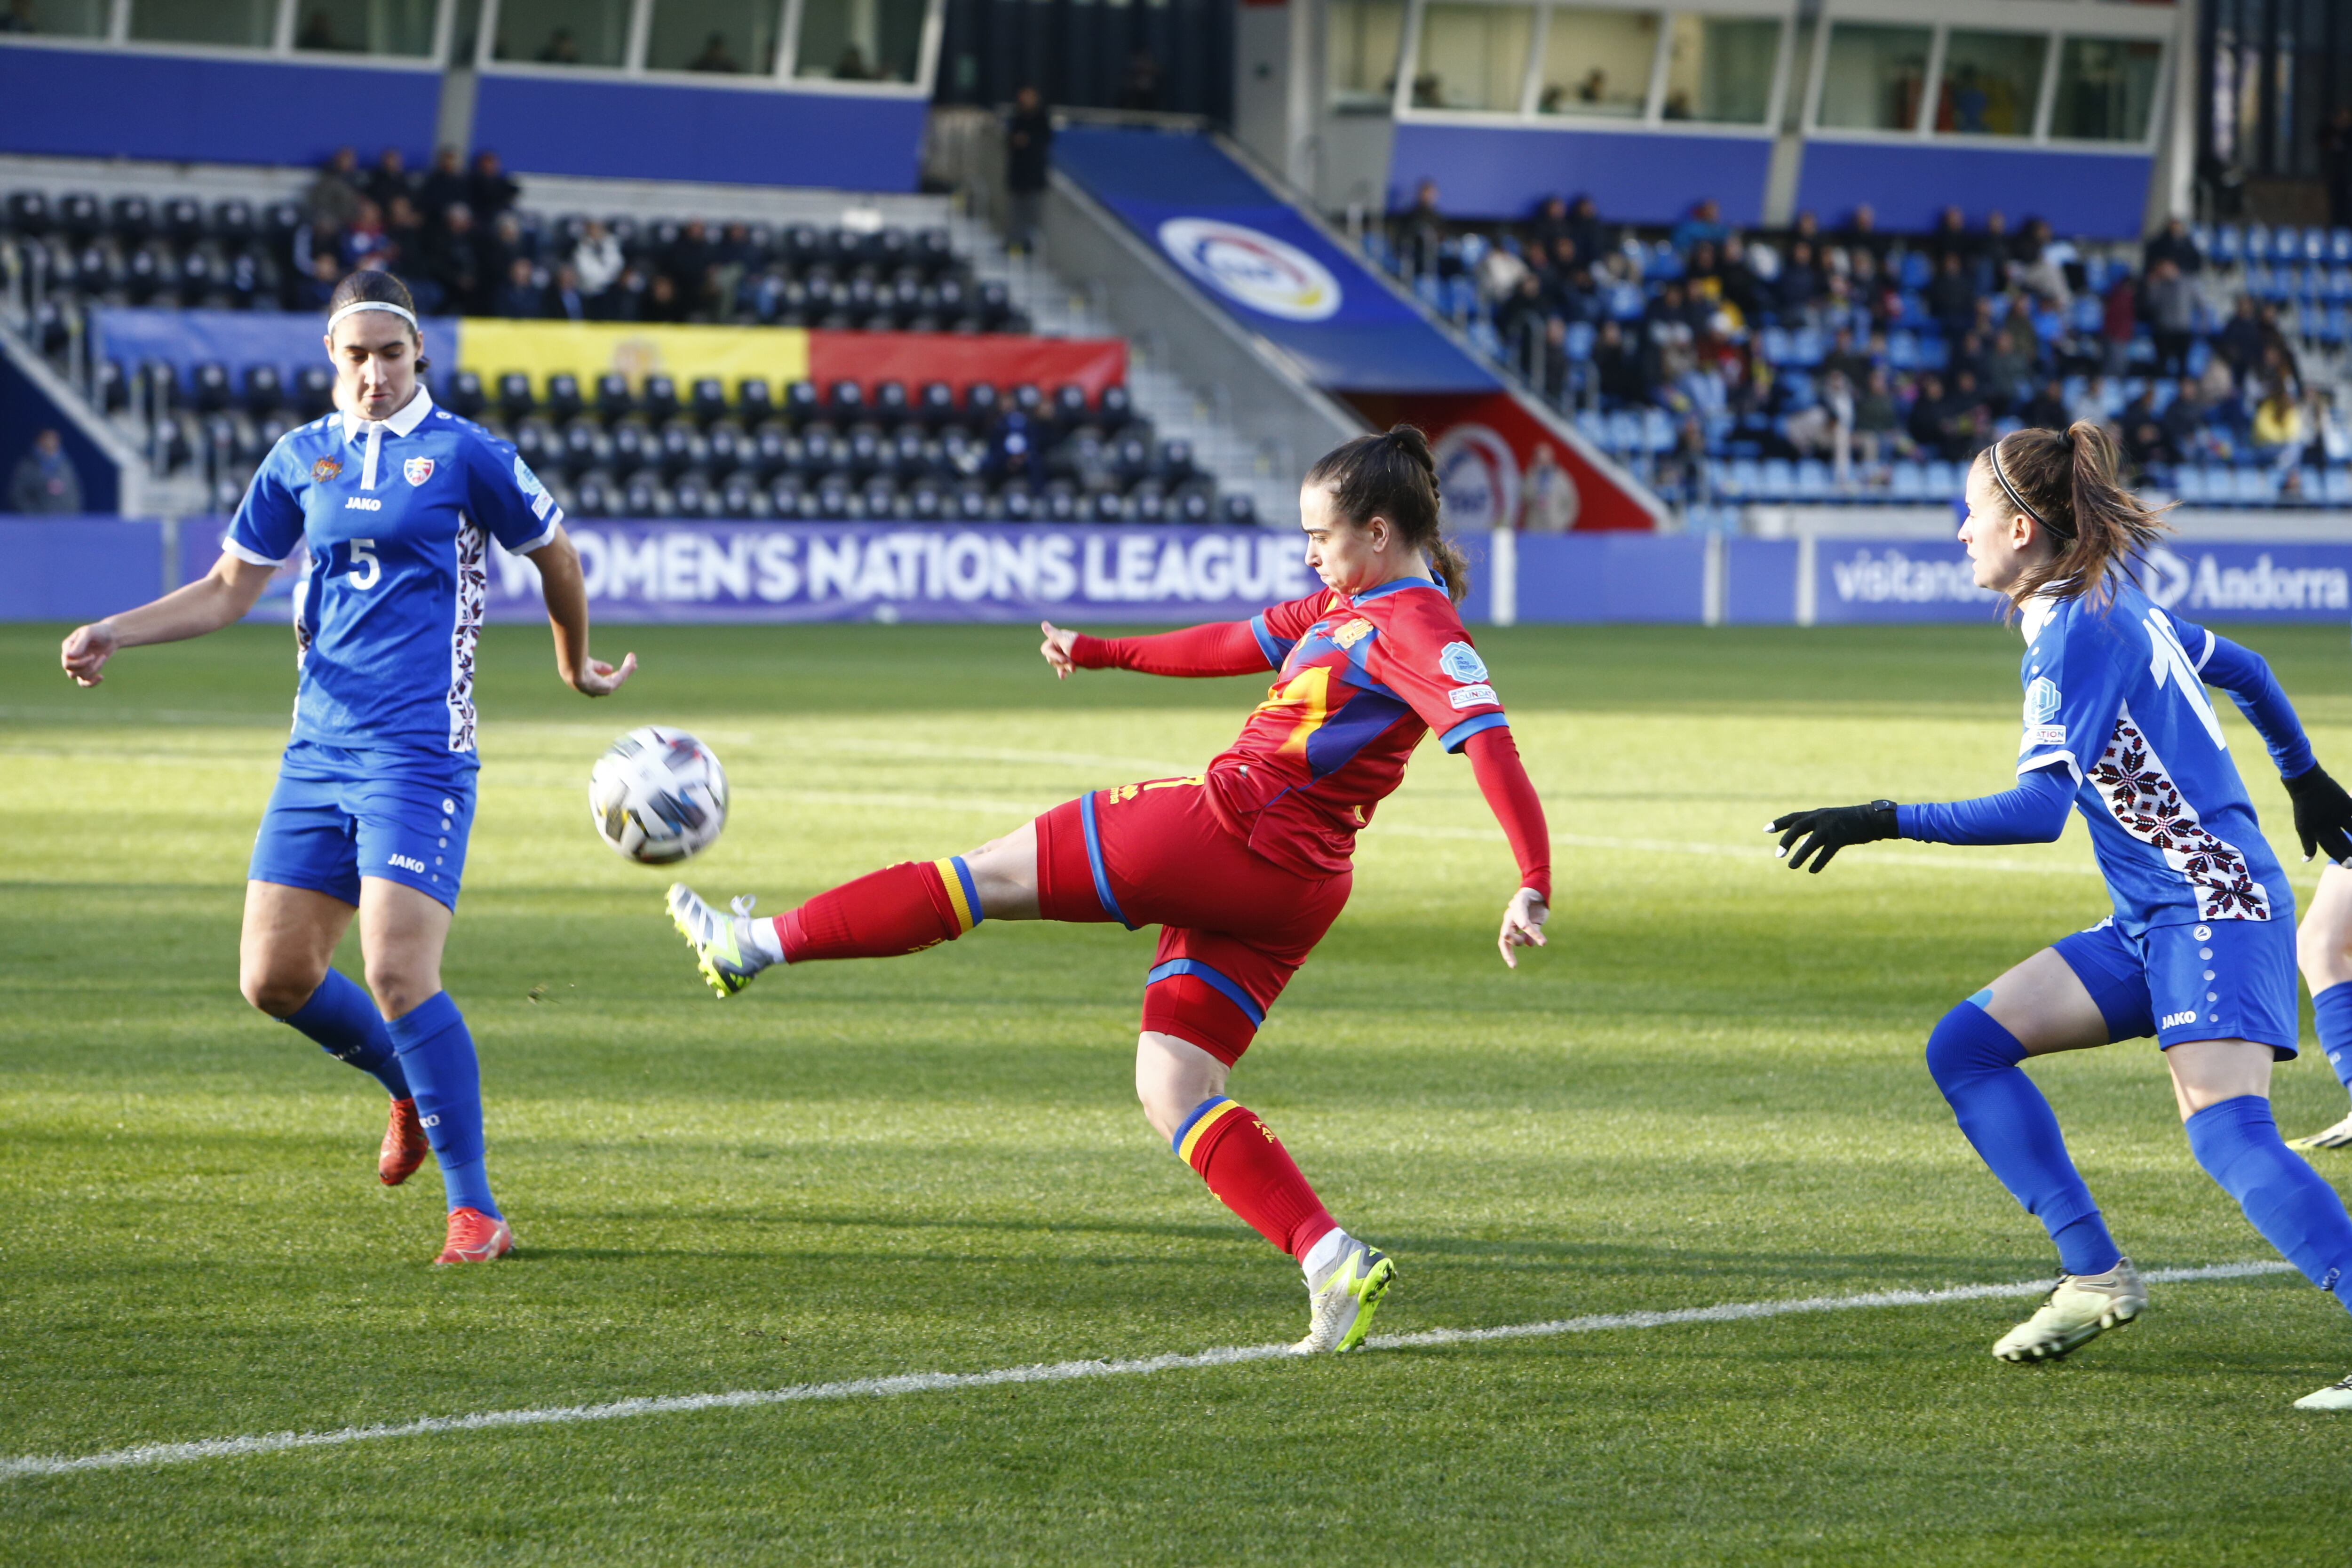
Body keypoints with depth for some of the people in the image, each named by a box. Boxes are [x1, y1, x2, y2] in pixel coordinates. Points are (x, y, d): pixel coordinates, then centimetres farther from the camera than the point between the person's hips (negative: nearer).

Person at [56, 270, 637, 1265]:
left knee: (399, 972, -18)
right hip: (318, 748, 6)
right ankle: (413, 1088, 32)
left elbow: (554, 554, 11)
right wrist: (114, 634, 5)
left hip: (419, 756, -6)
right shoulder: (302, 459, 11)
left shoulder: (464, 455, -3)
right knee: (274, 976, 3)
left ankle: (476, 1212, -11)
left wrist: (577, 664, 25)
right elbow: (230, 589, 18)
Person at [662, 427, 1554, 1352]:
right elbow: (1244, 643, 33)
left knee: (993, 873, 3)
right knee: (1172, 1092, 4)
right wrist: (1105, 653, 41)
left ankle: (760, 945, 12)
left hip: (1226, 828, -9)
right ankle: (1333, 1262, -10)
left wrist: (1535, 885, -34)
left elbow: (1490, 741, -23)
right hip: (1283, 888, 9)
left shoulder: (1418, 630, -11)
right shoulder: (1347, 606, 18)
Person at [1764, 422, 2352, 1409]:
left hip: (2214, 910, -10)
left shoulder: (2074, 634, -15)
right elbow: (2242, 670, 28)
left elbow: (2039, 809, -23)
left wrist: (1884, 824, -23)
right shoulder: (2117, 608, 14)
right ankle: (2095, 1276, 4)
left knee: (2230, 1136, -23)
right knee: (1967, 1045, 6)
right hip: (2152, 925, 10)